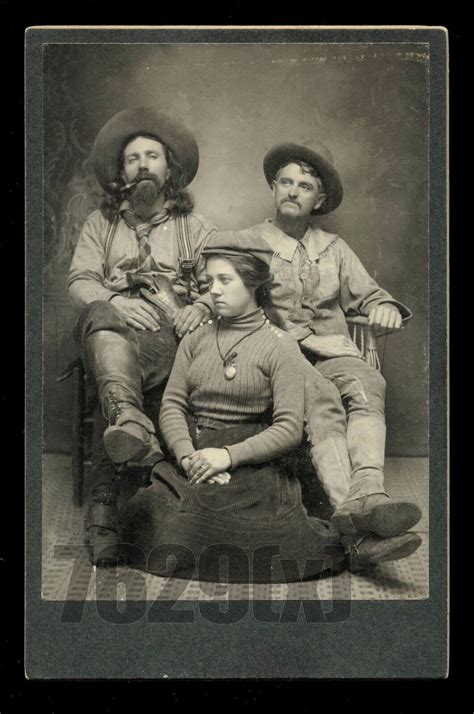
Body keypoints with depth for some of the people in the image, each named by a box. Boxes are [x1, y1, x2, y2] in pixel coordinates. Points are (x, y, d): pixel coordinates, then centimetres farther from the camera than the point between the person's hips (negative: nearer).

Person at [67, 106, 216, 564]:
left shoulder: (194, 227, 25)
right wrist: (114, 302, -11)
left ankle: (104, 508, -40)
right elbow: (79, 282, 11)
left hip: (167, 336, 0)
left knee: (116, 366, -35)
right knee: (103, 319, -39)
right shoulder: (101, 223, 26)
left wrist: (200, 307, -9)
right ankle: (132, 423, -65)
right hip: (109, 325, 1)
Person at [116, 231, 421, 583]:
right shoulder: (195, 340, 15)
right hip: (191, 458, 4)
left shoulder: (280, 347, 1)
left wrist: (228, 455, -17)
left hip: (251, 465, -4)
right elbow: (172, 404, 7)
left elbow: (290, 429, -6)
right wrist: (188, 455, -12)